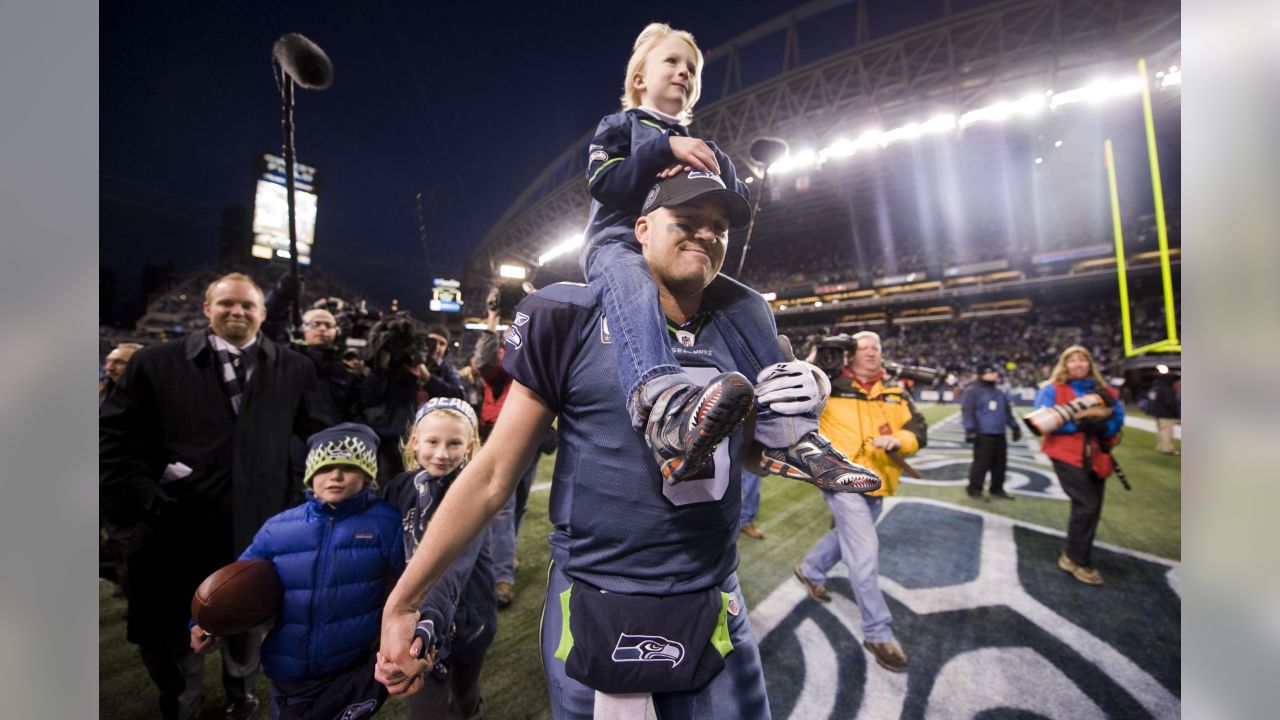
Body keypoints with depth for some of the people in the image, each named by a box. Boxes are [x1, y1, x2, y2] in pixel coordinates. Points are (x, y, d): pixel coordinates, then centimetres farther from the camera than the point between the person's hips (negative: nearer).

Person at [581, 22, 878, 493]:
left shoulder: (701, 149, 26)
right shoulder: (619, 125, 15)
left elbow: (740, 214, 15)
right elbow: (602, 181, -7)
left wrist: (710, 177, -2)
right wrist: (665, 148, -11)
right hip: (618, 246, -4)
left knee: (749, 305, -17)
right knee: (635, 291, -40)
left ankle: (786, 433, -24)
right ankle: (668, 416, -64)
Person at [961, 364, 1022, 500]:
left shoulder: (1001, 391, 15)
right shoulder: (973, 391, -8)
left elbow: (1008, 411, 23)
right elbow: (967, 411, -13)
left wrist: (1015, 427, 20)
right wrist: (970, 430, -18)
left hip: (1000, 434, 7)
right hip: (983, 434, -7)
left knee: (1000, 463, 11)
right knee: (981, 463, -6)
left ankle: (997, 489, 25)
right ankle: (974, 489, 5)